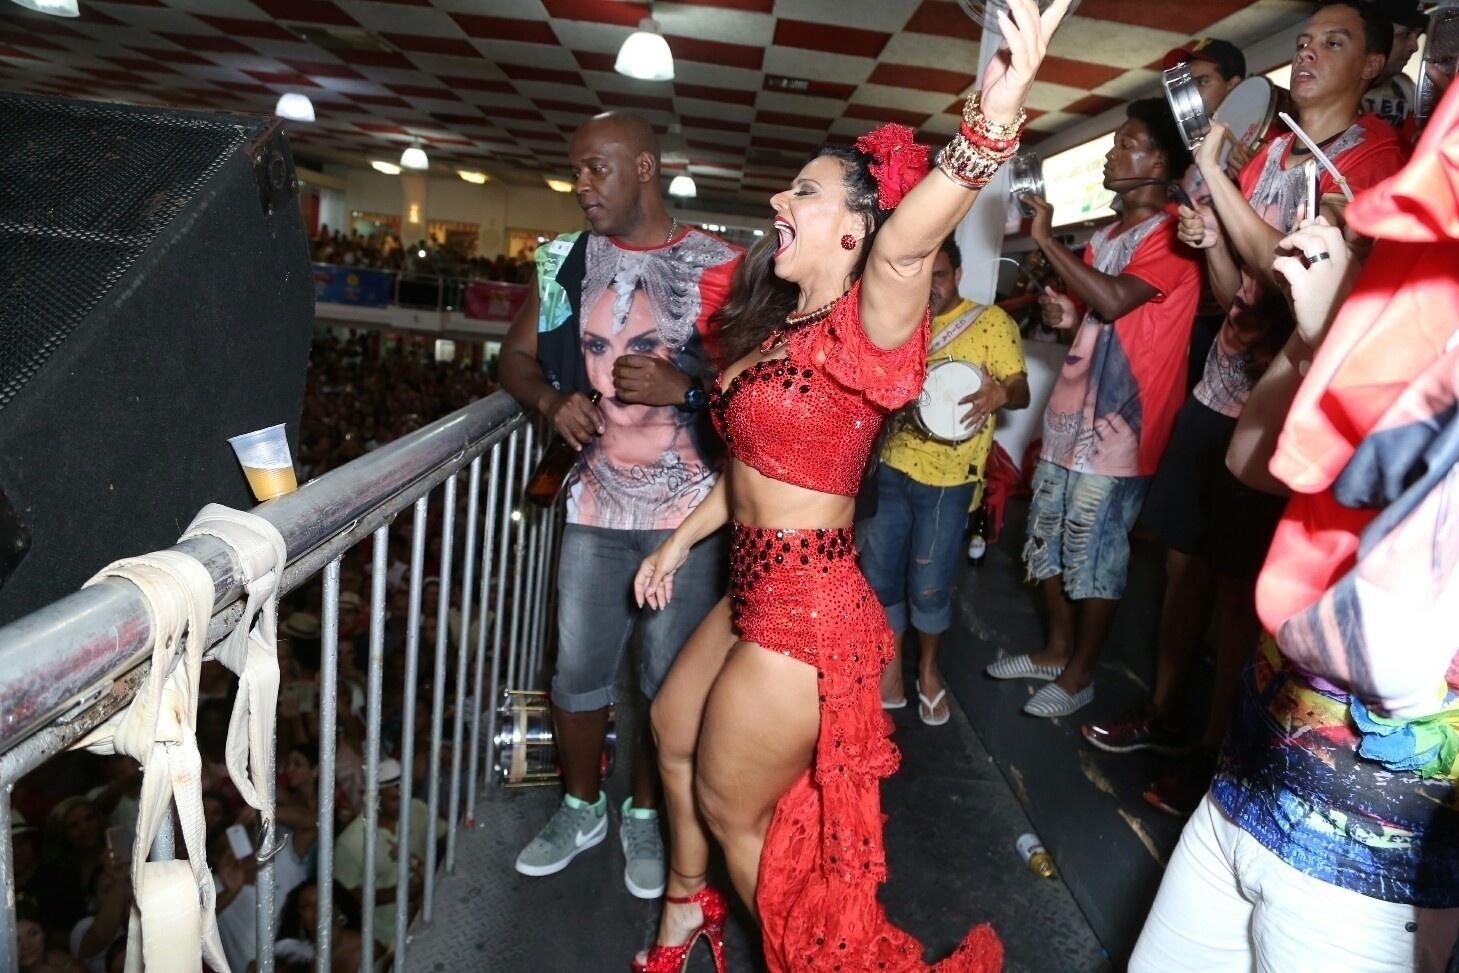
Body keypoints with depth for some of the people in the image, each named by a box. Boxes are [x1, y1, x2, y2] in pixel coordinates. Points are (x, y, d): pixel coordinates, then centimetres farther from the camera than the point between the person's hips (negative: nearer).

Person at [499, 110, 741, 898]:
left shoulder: (718, 266, -6)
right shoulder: (568, 260, 6)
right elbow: (517, 355, 12)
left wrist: (684, 386, -23)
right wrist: (552, 400, -8)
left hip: (688, 508, -3)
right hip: (596, 501, 3)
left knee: (668, 676, 8)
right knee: (578, 668, 12)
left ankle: (644, 814, 32)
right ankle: (581, 808, 35)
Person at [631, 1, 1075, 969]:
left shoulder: (856, 334, -18)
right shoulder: (780, 325, 7)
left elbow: (909, 245, -40)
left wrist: (994, 119, -55)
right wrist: (681, 540, 21)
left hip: (808, 609, -9)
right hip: (757, 589, 9)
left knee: (733, 810, 10)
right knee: (672, 727, 27)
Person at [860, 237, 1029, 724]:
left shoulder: (992, 321, -3)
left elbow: (1021, 391, -6)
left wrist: (1000, 393, -29)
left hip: (947, 478, -4)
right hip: (892, 467, 5)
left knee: (930, 585, 2)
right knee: (878, 575, 7)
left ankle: (928, 669, 27)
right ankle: (890, 666, 25)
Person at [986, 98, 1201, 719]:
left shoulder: (1171, 236, -11)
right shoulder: (1105, 236, 17)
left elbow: (1114, 301, -26)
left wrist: (1046, 239, -18)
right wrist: (1064, 313, 3)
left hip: (1117, 426, -9)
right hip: (1070, 413, 9)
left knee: (1095, 553, 1)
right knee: (1048, 539, 15)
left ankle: (1079, 674, 16)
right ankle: (1056, 650, 31)